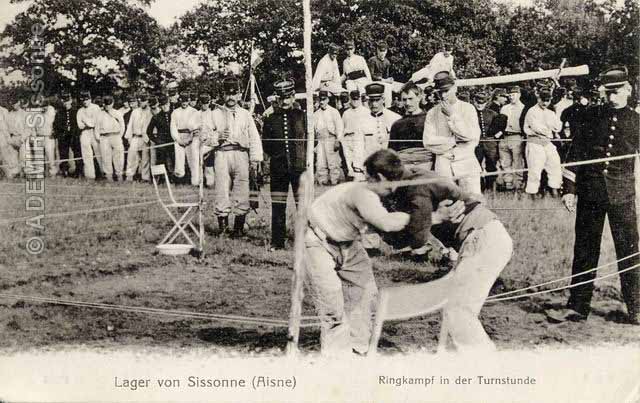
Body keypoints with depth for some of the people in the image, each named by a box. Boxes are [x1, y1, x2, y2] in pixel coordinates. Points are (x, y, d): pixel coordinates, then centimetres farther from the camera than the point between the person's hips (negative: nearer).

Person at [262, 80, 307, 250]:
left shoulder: (301, 116, 6)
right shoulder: (271, 119, 9)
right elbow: (266, 144, 13)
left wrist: (304, 156, 1)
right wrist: (276, 155, 4)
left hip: (299, 166, -1)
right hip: (278, 168, 2)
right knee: (277, 207, 3)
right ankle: (277, 242, 11)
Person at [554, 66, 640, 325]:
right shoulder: (591, 115, 7)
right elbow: (575, 153, 7)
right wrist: (570, 188, 1)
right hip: (589, 190, 1)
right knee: (585, 250, 6)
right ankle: (577, 307, 13)